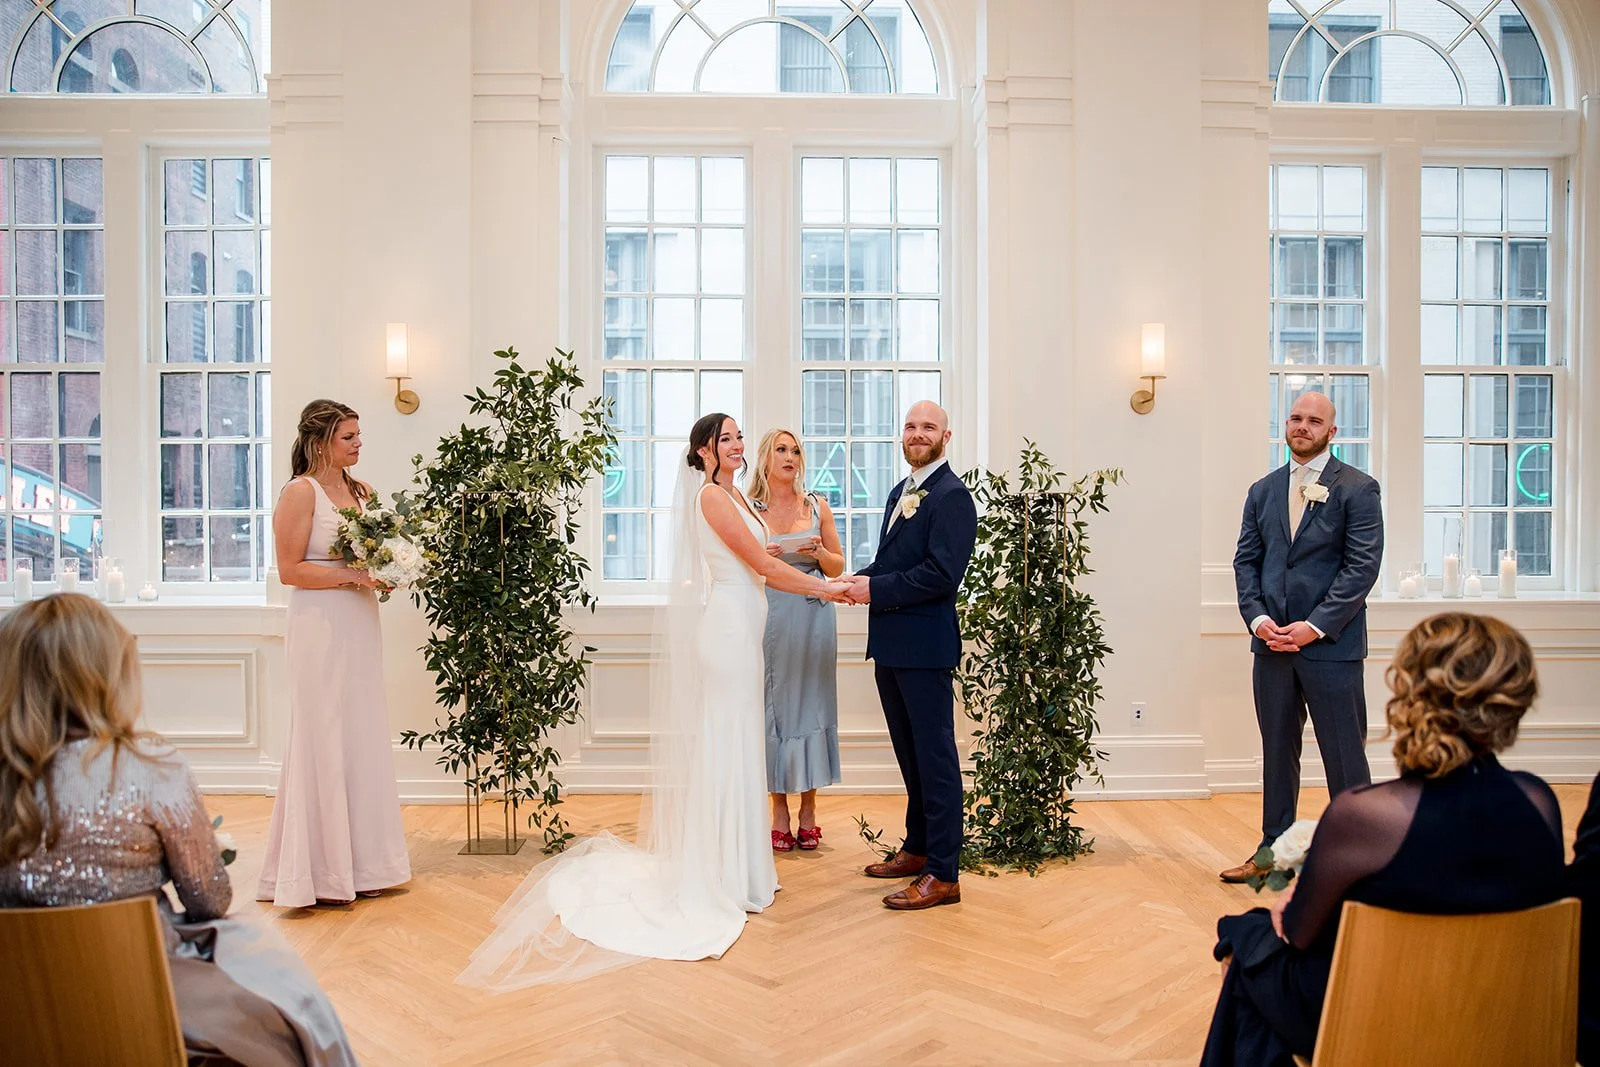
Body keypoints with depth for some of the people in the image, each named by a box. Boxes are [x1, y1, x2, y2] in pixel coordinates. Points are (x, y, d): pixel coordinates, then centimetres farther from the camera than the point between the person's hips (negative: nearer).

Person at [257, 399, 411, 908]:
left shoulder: (360, 491, 12)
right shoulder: (300, 492, -9)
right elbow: (290, 570, -12)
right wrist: (350, 576, -18)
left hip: (360, 626, 7)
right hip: (320, 626, -7)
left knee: (361, 737, 10)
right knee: (324, 740, -2)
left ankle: (358, 861, 20)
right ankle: (321, 870, 10)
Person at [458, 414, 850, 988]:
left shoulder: (734, 495, 17)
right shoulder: (711, 495, -13)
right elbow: (763, 565, -14)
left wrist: (826, 584, 10)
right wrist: (828, 589, -8)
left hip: (737, 627, 9)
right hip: (725, 625, -9)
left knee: (732, 743, 13)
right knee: (724, 742, -3)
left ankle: (730, 868, 22)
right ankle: (728, 876, 6)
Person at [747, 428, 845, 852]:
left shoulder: (817, 506, 8)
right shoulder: (748, 509, 4)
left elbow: (838, 567, 11)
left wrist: (818, 553, -9)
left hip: (812, 617, 1)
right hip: (768, 618, -1)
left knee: (811, 703, 3)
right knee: (773, 705, 1)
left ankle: (808, 808, 13)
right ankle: (780, 810, 11)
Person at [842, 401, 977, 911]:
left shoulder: (951, 495, -13)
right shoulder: (902, 491, 17)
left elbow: (942, 574, -21)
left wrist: (875, 589, -17)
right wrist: (862, 578, 2)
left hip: (924, 645, -9)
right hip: (891, 644, 9)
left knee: (935, 756, -1)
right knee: (909, 753, 19)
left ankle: (944, 874, 8)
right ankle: (918, 849, 33)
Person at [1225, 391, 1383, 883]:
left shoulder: (1357, 490, -2)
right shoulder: (1263, 491, 12)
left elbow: (1362, 566, -9)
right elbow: (1246, 561, 10)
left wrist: (1314, 626, -15)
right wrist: (1258, 618, -6)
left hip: (1331, 644, -4)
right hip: (1271, 642, 5)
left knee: (1345, 755, 3)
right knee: (1277, 753, 13)